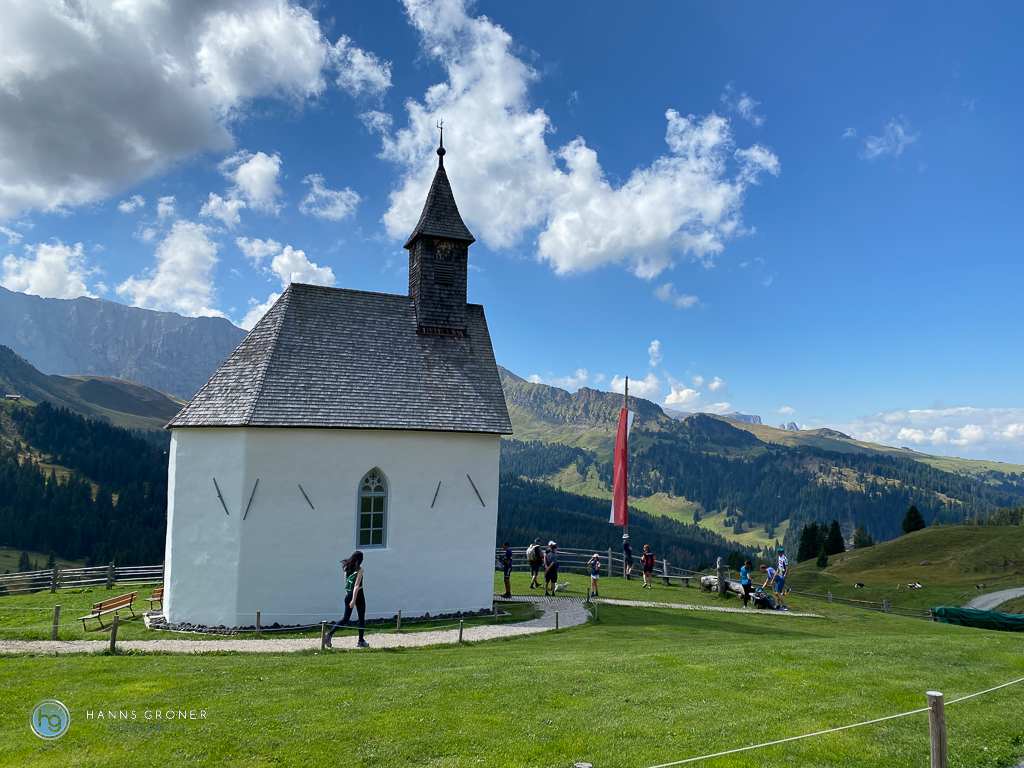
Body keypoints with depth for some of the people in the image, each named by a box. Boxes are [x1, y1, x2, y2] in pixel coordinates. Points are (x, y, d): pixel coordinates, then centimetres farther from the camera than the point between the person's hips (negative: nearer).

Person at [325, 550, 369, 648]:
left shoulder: (347, 568, 5)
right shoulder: (359, 570, -12)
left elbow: (346, 583, 13)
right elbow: (356, 585, -19)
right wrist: (354, 600, -22)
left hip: (348, 595, 5)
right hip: (358, 595, -5)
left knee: (345, 619, 12)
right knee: (362, 618, 10)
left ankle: (330, 634, -6)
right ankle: (361, 641, 13)